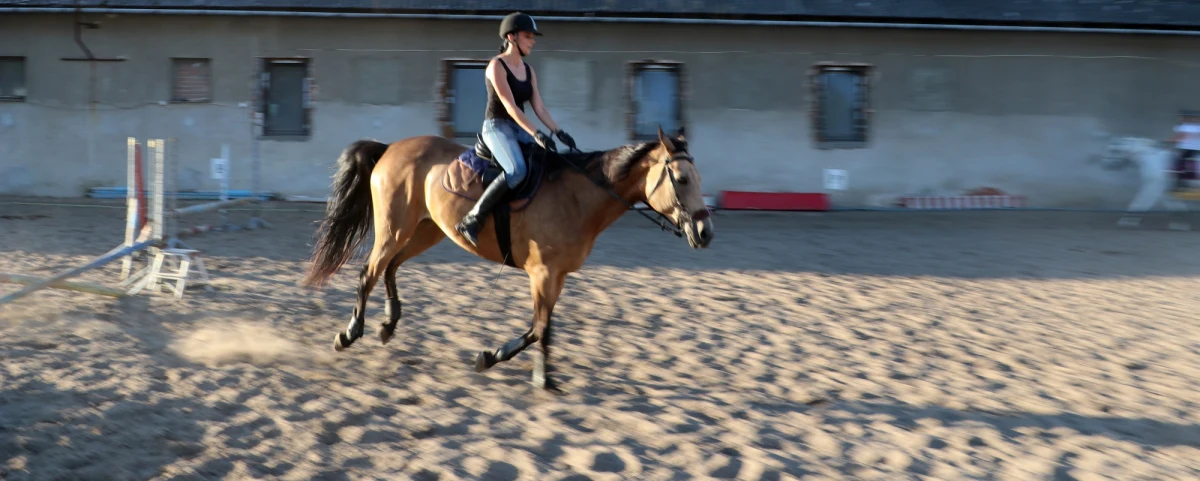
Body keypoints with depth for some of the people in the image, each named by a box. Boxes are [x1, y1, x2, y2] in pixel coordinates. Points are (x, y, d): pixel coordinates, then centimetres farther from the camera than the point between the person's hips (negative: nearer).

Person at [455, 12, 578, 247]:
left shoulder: (528, 70, 13)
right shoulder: (497, 66, -10)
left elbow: (539, 108, 9)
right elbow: (510, 106, -19)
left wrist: (558, 132, -5)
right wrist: (536, 134, -27)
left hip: (519, 129, 8)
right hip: (497, 127, -8)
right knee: (517, 170, -33)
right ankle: (471, 219, -27)